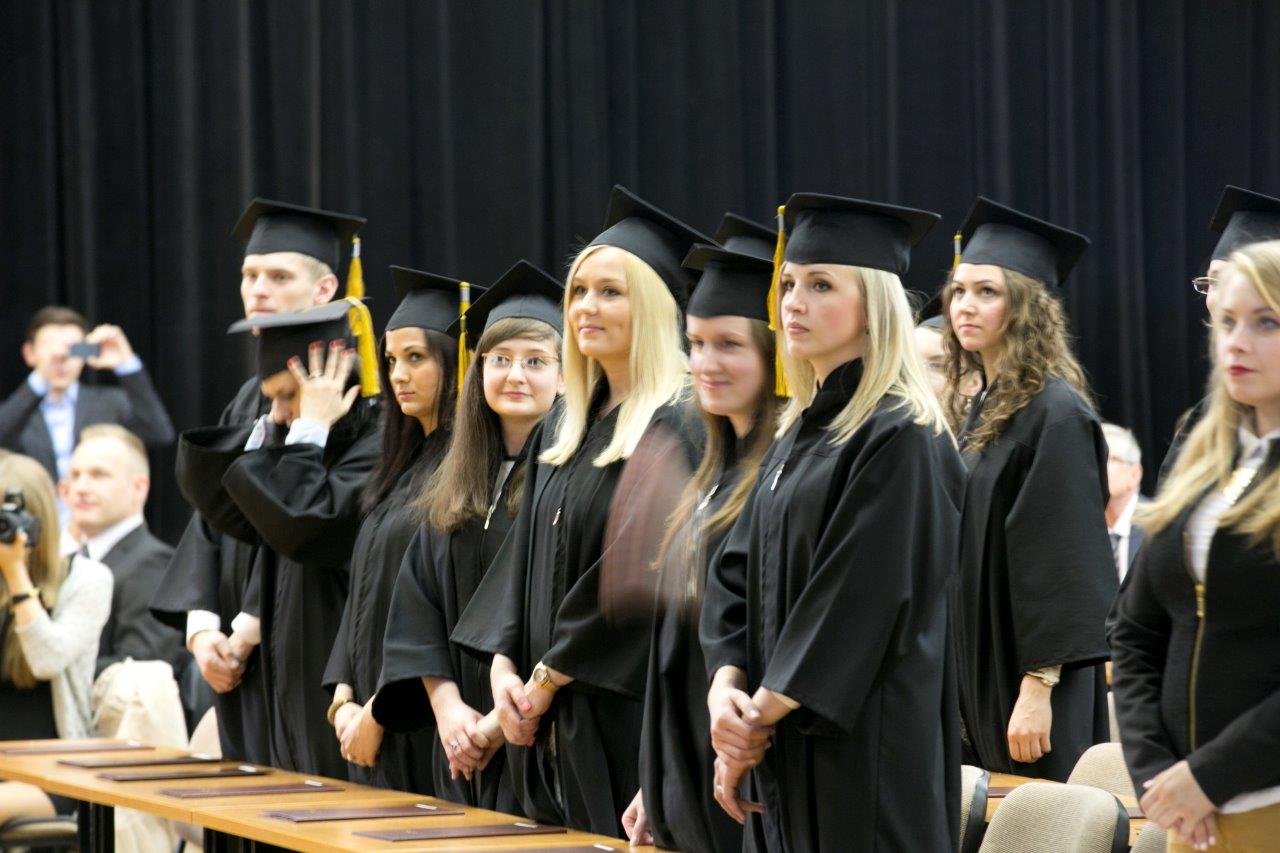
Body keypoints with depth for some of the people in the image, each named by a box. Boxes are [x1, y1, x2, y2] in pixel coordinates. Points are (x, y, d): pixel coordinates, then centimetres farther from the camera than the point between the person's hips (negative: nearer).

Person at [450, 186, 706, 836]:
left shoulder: (677, 428, -12)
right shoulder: (560, 429, 14)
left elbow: (641, 576, -17)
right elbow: (522, 557, 14)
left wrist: (550, 676, -11)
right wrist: (504, 665, 0)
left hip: (630, 713, -8)